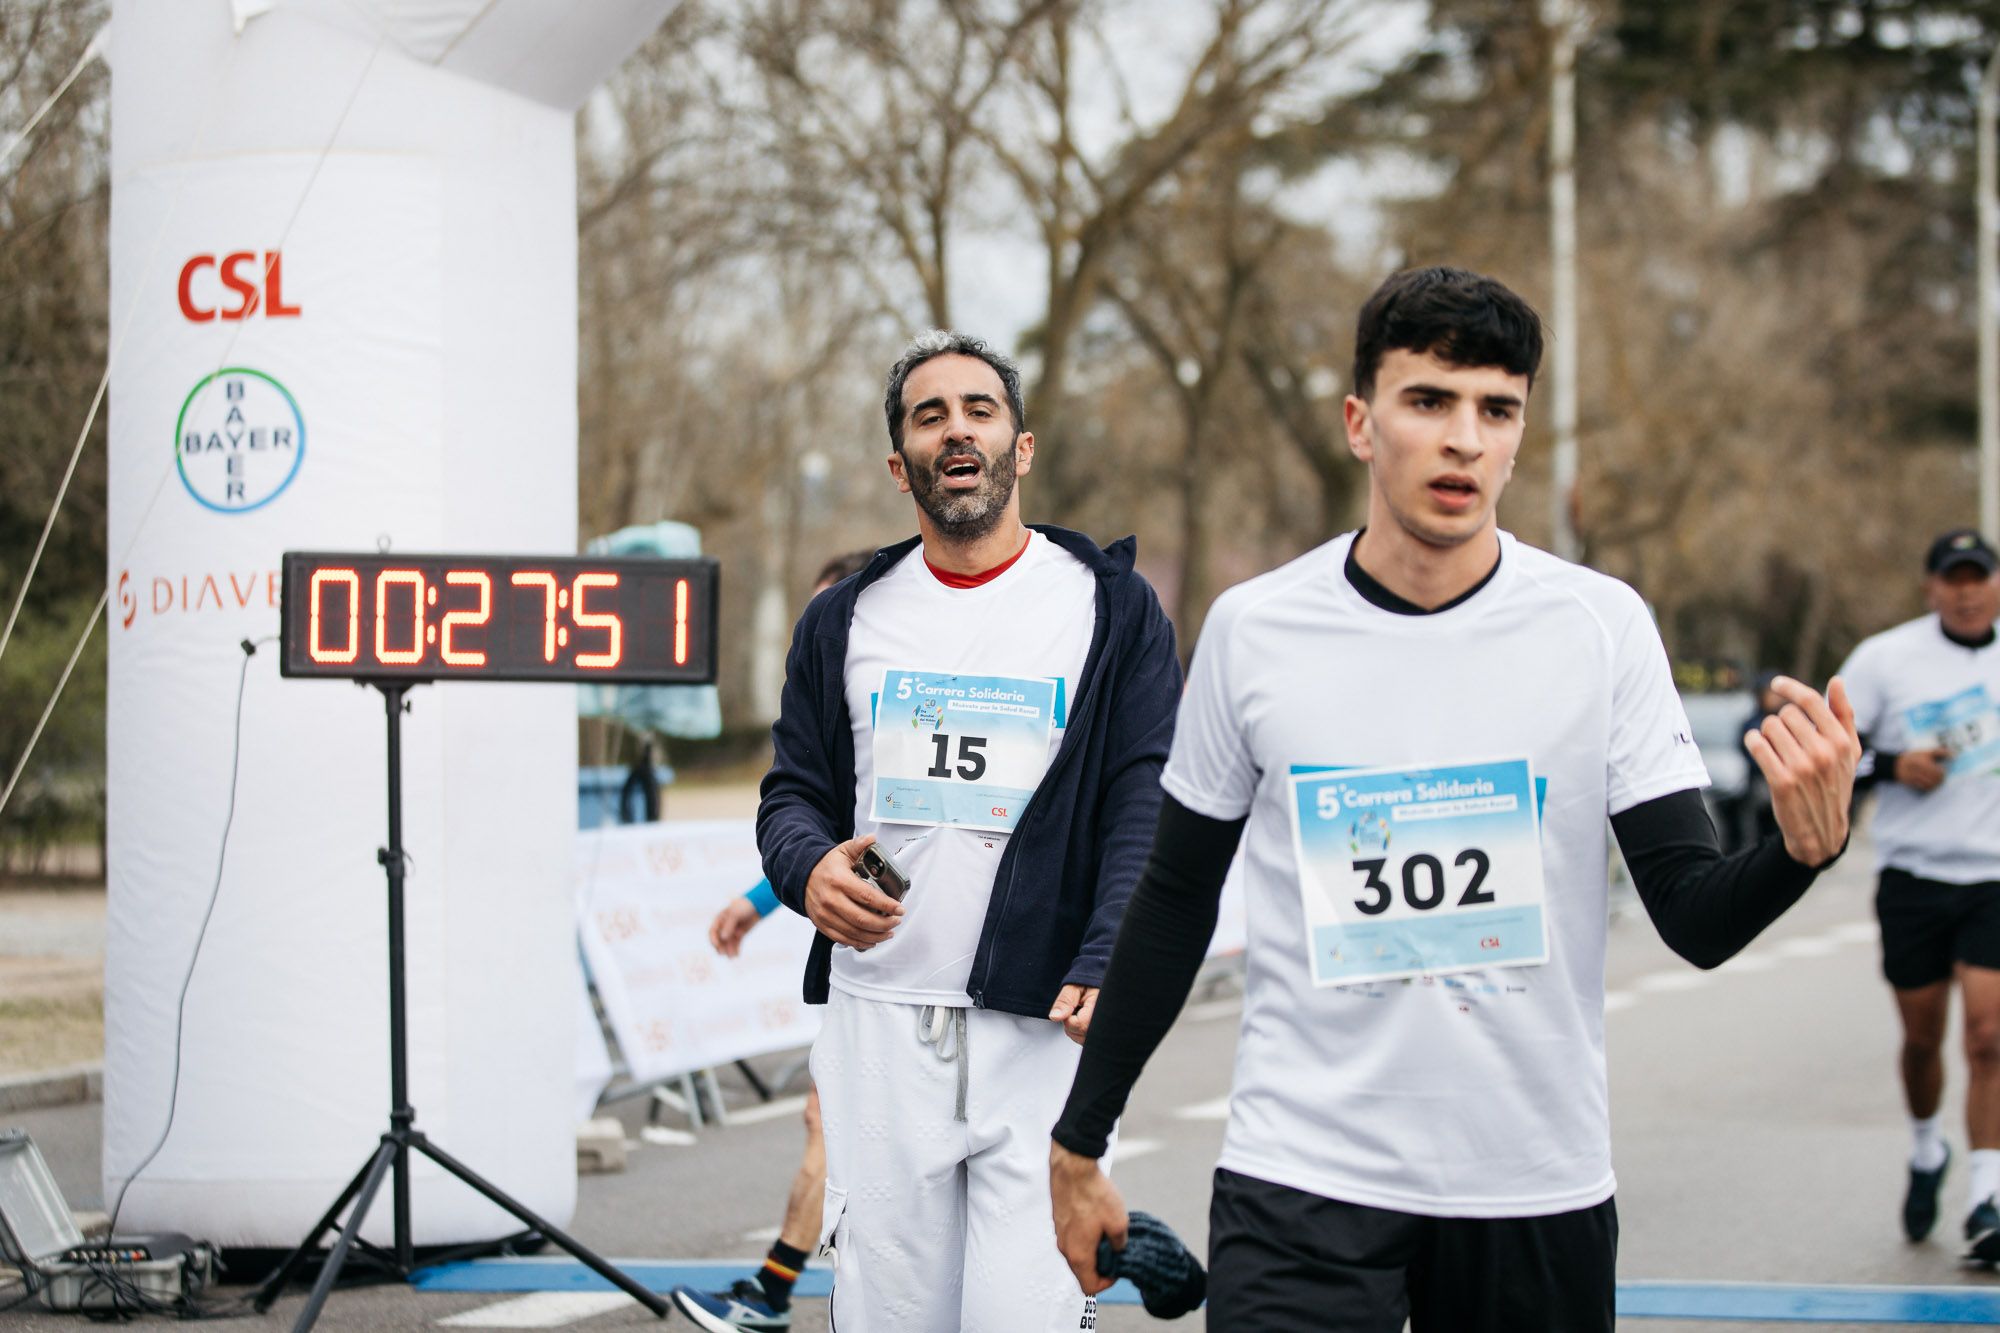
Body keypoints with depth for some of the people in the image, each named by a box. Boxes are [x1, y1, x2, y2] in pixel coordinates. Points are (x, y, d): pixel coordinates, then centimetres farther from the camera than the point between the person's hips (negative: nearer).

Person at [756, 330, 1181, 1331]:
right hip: (876, 1023, 3)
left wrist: (1105, 971, -17)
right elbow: (794, 788, 17)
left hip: (1041, 1026, -3)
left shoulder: (1111, 608, 5)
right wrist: (810, 869, -8)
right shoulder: (846, 620, 15)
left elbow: (1149, 807, -2)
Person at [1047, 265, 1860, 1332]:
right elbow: (1175, 903, 8)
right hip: (1300, 1180, -1)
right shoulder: (1252, 629, -1)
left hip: (1538, 1190, 1)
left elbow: (1696, 920, -3)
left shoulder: (1604, 626, -2)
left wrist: (1805, 844, -25)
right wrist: (1078, 1144, 10)